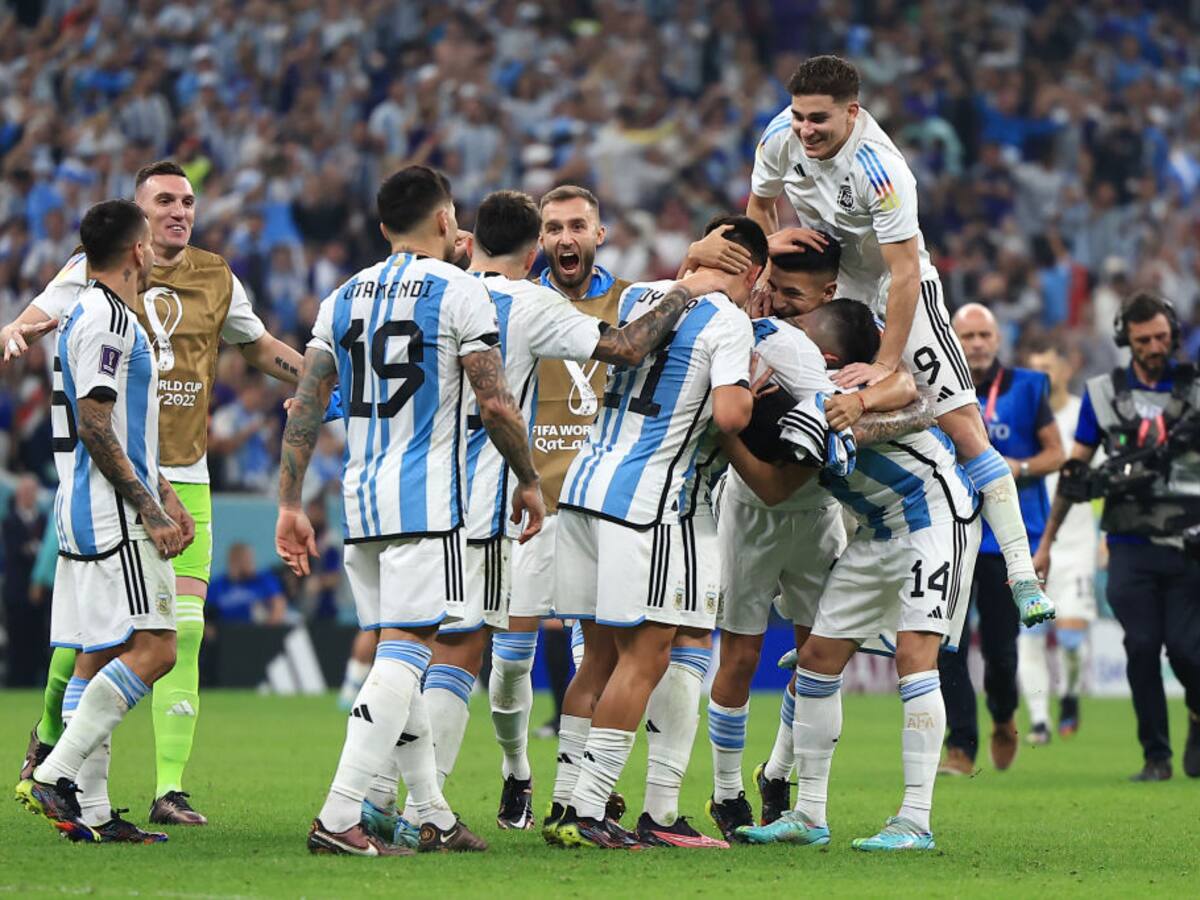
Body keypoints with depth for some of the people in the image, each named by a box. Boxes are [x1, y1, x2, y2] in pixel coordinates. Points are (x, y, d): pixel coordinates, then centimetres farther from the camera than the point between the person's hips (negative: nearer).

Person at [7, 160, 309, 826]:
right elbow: (31, 323, -3)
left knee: (183, 632, -8)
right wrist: (13, 337, -26)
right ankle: (49, 734, 28)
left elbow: (261, 348, 24)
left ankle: (169, 789, -7)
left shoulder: (216, 279, 10)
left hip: (185, 480, 3)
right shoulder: (94, 268, 0)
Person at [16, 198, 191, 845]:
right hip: (112, 518, -10)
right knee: (152, 648, -13)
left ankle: (89, 812, 4)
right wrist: (149, 510, -18)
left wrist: (164, 497, 21)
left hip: (89, 517, 10)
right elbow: (94, 428, -19)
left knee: (98, 657, 7)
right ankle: (53, 774, -18)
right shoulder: (108, 321, -13)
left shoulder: (92, 317, 20)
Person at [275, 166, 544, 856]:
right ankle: (339, 818, -20)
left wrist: (290, 504, 11)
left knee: (399, 656, 13)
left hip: (362, 496, 7)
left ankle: (436, 818, 17)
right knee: (404, 653, -10)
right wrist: (529, 480, 6)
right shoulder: (458, 290, -4)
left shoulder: (344, 298, 13)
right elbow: (496, 402, -8)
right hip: (427, 496, -7)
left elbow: (306, 406, 9)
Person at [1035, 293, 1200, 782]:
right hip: (1131, 546, 1)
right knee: (1142, 648, -5)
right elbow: (1075, 472, 13)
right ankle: (1156, 756, 4)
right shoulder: (1103, 393, 8)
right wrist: (1046, 542, 13)